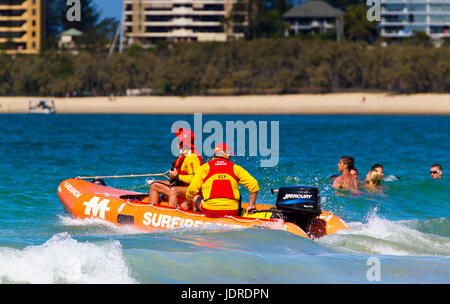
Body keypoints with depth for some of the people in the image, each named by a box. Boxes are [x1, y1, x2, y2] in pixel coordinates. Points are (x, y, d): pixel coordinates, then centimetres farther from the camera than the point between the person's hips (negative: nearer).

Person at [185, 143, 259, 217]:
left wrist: (187, 202, 21)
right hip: (232, 212, 1)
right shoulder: (235, 168, 7)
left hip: (211, 211, -1)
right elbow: (253, 184, 2)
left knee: (196, 198, 30)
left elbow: (192, 190, 1)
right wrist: (251, 205, 12)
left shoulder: (204, 168, 5)